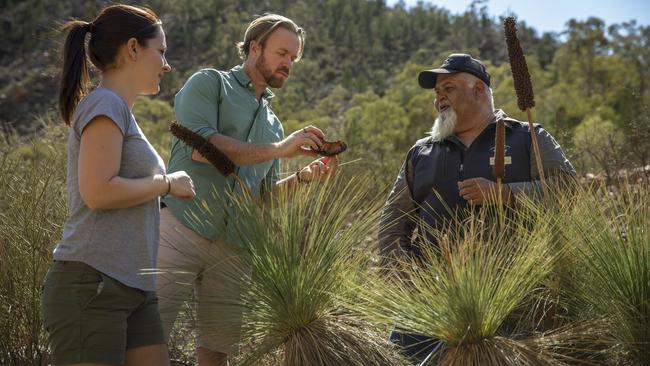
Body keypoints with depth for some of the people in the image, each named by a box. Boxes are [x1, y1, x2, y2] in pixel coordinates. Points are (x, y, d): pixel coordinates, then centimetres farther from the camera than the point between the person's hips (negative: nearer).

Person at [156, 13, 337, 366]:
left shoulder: (273, 123, 23)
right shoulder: (209, 83, 5)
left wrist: (302, 178, 3)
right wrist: (278, 149, -11)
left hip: (233, 249, 6)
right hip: (180, 230, -6)